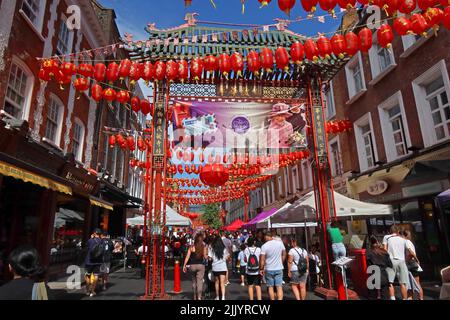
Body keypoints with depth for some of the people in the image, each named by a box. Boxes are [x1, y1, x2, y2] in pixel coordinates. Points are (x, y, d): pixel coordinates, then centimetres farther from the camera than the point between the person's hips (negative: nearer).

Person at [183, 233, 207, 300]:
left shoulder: (191, 247, -2)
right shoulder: (204, 247, -5)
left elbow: (187, 257, -3)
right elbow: (205, 257, -6)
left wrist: (184, 265, 1)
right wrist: (207, 254, 15)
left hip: (192, 265, 2)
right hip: (200, 265, -2)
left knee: (194, 281, 17)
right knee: (200, 281, 1)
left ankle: (195, 297, 25)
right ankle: (199, 297, -5)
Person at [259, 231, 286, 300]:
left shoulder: (264, 246, -15)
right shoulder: (280, 243, -4)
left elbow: (262, 260, -14)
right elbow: (284, 254, 9)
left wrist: (261, 269, -2)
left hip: (269, 269, -2)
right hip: (279, 269, 2)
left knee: (270, 287, 12)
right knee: (279, 287, 2)